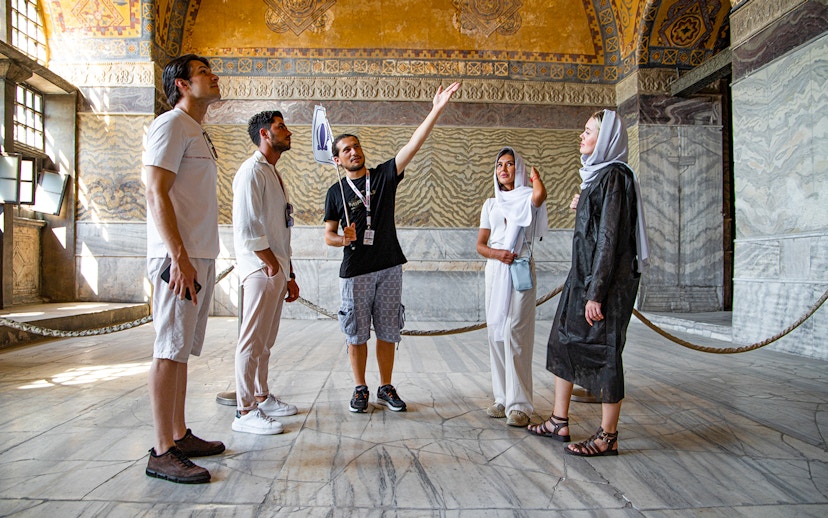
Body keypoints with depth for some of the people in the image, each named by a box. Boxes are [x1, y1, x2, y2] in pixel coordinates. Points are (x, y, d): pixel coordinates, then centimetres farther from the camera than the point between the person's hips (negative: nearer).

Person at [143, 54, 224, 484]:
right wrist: (179, 256, -23)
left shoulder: (198, 133, 23)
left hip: (200, 258, 9)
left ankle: (180, 435, 22)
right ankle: (163, 452, 1)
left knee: (181, 350, 12)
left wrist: (199, 259, 17)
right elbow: (156, 194, -15)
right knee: (169, 351, -6)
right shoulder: (171, 126, -5)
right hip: (179, 259, -9)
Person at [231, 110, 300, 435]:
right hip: (261, 269, -9)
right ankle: (245, 412, 2)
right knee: (252, 341, -5)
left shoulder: (274, 174, 21)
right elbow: (246, 227, -18)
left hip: (276, 270, 9)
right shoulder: (252, 171, -8)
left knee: (265, 341, 16)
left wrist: (289, 276, 17)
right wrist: (271, 264, -13)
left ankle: (262, 397, 27)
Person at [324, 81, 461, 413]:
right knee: (356, 334, 6)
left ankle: (386, 388, 22)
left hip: (389, 267, 1)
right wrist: (342, 239, -15)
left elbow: (413, 145, -7)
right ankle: (360, 389, 22)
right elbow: (328, 234, 8)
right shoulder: (336, 192, 5)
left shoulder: (384, 175, 4)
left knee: (387, 333, 8)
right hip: (355, 271, 0)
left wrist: (436, 110, -17)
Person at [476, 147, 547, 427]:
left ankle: (519, 404, -5)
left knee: (514, 334, -11)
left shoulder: (527, 197, 3)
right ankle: (502, 397, 13)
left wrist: (534, 176, -1)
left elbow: (540, 195, -24)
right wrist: (497, 253, -11)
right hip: (494, 270, 5)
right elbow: (480, 245, 12)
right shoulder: (491, 204, 17)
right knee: (496, 333, 4)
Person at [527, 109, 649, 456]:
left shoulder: (613, 176, -13)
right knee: (562, 341, 12)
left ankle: (608, 436, 11)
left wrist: (596, 293, -22)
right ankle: (559, 422, 23)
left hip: (605, 279, -10)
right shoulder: (598, 174, 15)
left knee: (602, 350, -2)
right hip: (583, 275, 10)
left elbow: (609, 237, -19)